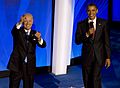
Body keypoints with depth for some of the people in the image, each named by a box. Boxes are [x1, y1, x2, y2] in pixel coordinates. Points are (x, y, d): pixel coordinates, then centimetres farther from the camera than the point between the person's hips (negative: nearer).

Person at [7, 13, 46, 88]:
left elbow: (43, 45, -9)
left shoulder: (34, 33, 5)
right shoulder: (18, 31, -1)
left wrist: (39, 38, -33)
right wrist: (20, 22, -46)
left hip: (30, 66, 3)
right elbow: (13, 31, -26)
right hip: (17, 64, -3)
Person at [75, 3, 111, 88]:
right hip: (86, 56, 2)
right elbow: (77, 41, -1)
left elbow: (107, 41, 1)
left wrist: (108, 57, -3)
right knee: (87, 81, 9)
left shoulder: (103, 23, 1)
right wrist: (87, 34, -17)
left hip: (99, 55, -2)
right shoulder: (81, 24, 3)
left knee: (95, 78, -16)